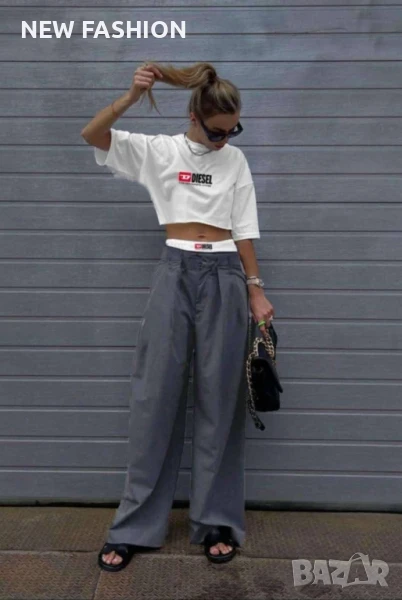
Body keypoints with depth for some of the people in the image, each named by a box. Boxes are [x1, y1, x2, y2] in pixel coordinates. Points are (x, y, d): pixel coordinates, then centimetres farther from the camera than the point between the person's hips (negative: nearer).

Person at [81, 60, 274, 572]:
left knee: (220, 398, 4)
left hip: (225, 276, 2)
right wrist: (132, 96, -16)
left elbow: (243, 230, 9)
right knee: (156, 396, 0)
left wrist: (256, 290, 4)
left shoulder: (235, 160, 10)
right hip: (175, 272, -1)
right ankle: (136, 525, 12)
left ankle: (217, 521, 17)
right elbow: (92, 134, -3)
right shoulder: (158, 151, 5)